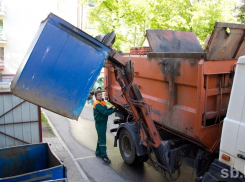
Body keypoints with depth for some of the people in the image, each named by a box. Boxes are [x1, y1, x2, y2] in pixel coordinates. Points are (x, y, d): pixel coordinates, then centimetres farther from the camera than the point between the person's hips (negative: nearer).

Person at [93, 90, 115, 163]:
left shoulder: (103, 102, 12)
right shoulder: (97, 104, -17)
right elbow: (104, 112, -24)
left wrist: (109, 109, -6)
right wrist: (113, 110, -17)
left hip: (104, 122, 9)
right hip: (100, 123, -9)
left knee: (101, 138, 18)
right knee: (102, 140, -6)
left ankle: (98, 152, 31)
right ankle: (104, 156, -2)